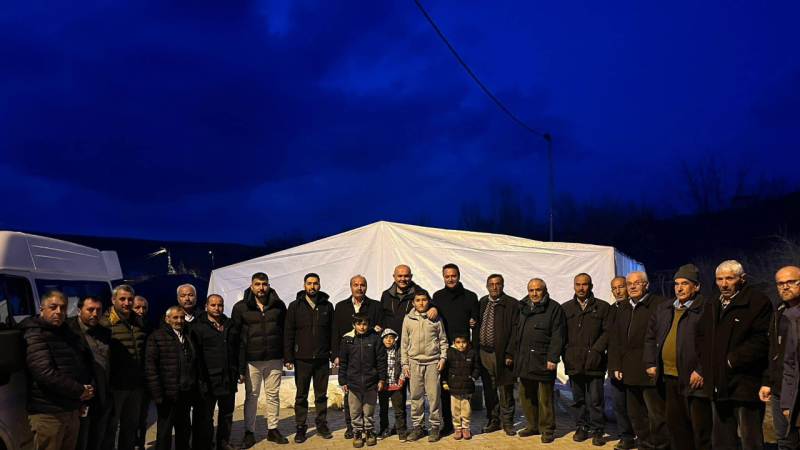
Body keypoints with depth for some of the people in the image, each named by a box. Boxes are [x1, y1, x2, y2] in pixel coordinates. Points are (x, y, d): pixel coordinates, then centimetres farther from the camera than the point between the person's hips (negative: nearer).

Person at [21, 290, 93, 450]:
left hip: (72, 410, 8)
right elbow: (45, 374, -23)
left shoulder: (67, 333, 15)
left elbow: (83, 365, 22)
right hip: (48, 414, -8)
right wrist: (79, 390, -16)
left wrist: (87, 388, 6)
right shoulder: (35, 336, -12)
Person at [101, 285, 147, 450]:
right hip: (115, 384, -6)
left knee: (131, 425, 18)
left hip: (136, 385, 6)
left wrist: (144, 379, 13)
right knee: (110, 427, 8)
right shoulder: (106, 323, -11)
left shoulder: (139, 322, 9)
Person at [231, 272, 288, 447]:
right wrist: (239, 360, -6)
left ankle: (273, 429, 22)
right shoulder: (240, 307, -2)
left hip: (274, 359, 2)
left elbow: (285, 331, 8)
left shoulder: (279, 305, 2)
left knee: (273, 395, 10)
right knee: (251, 396, 8)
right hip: (251, 360, -1)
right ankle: (249, 432, 19)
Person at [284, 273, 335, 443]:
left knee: (321, 395, 10)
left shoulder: (327, 306, 6)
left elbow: (333, 332, 8)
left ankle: (322, 425, 21)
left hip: (322, 359, 1)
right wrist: (288, 358, -5)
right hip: (302, 359, -1)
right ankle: (301, 427, 15)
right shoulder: (295, 306, 2)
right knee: (301, 396, 6)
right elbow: (288, 333, 0)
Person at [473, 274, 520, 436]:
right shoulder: (482, 302, 9)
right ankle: (493, 421, 26)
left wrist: (510, 354, -14)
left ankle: (507, 423, 19)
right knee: (489, 390, 13)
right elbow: (477, 326, 12)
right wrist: (475, 349, 6)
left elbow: (515, 331, -9)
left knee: (505, 391, 5)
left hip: (502, 354, -4)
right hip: (484, 354, 4)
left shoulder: (512, 304, -6)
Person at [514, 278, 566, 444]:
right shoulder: (523, 308, 14)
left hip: (543, 361, -6)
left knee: (544, 398, -1)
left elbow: (558, 336, -10)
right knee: (526, 396, 13)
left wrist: (552, 358, -16)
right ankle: (532, 426, 27)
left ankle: (547, 429, 13)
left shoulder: (554, 308, -5)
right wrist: (515, 355, 14)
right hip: (524, 360, 6)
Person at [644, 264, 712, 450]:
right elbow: (650, 338, 19)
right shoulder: (662, 309, 13)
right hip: (669, 378, 7)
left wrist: (702, 371, -19)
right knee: (675, 425, 17)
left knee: (701, 429, 3)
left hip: (694, 378, -7)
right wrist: (650, 363, 10)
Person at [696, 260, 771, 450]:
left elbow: (762, 340, -18)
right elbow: (701, 336, 23)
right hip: (719, 385, 7)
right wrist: (707, 362, 7)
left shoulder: (759, 302, -9)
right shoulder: (712, 305, 15)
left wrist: (733, 360, -16)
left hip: (745, 384, -7)